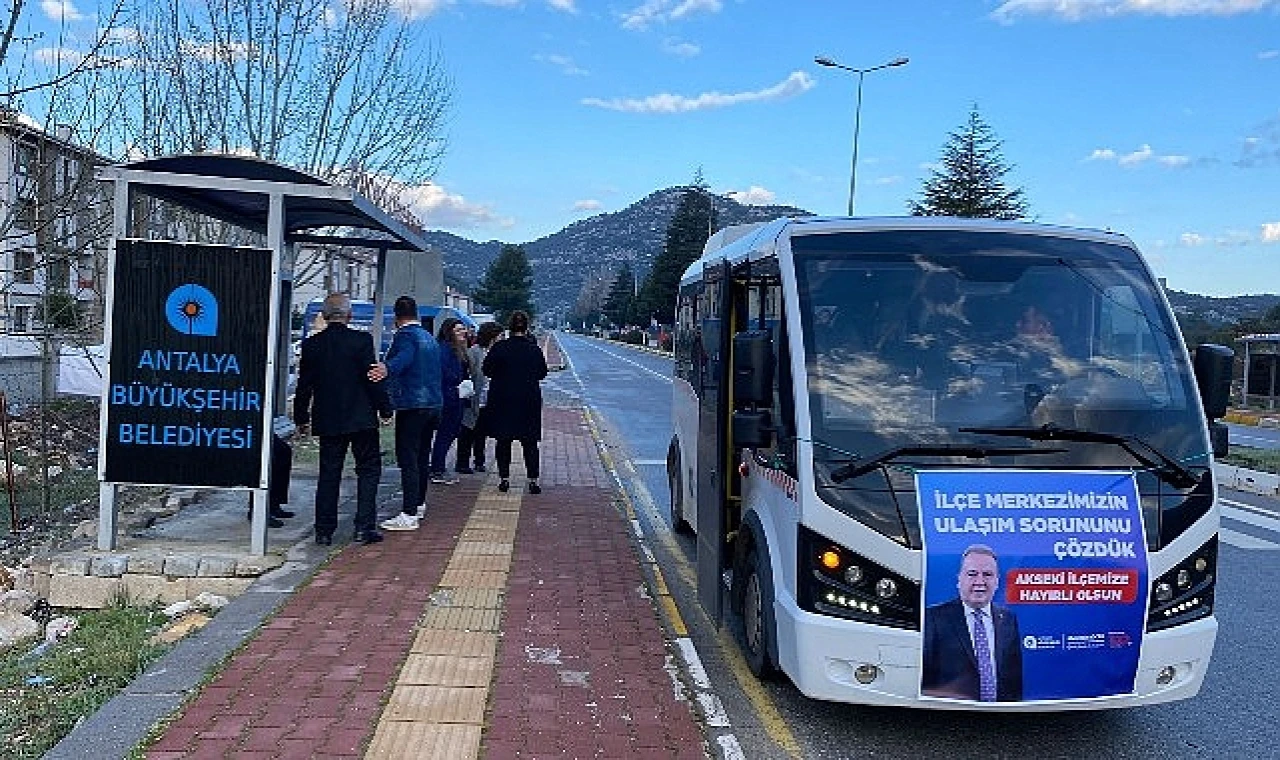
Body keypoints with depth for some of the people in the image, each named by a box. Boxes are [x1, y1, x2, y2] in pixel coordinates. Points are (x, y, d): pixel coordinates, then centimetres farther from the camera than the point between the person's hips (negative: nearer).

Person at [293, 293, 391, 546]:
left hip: (327, 420, 3)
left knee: (328, 474, 10)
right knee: (368, 470, 7)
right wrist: (384, 409, 1)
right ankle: (365, 527, 3)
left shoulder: (311, 344, 0)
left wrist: (301, 418, 14)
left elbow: (304, 385, 4)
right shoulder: (362, 340, -10)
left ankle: (324, 531, 12)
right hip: (361, 418, -3)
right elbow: (373, 377, -10)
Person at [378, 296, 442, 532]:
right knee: (422, 455, 19)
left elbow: (403, 358, -31)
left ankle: (409, 515, -13)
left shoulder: (404, 335, -9)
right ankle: (419, 504, 31)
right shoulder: (430, 338, 17)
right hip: (433, 403, 9)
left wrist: (386, 370, -49)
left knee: (407, 459, -10)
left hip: (412, 405, -9)